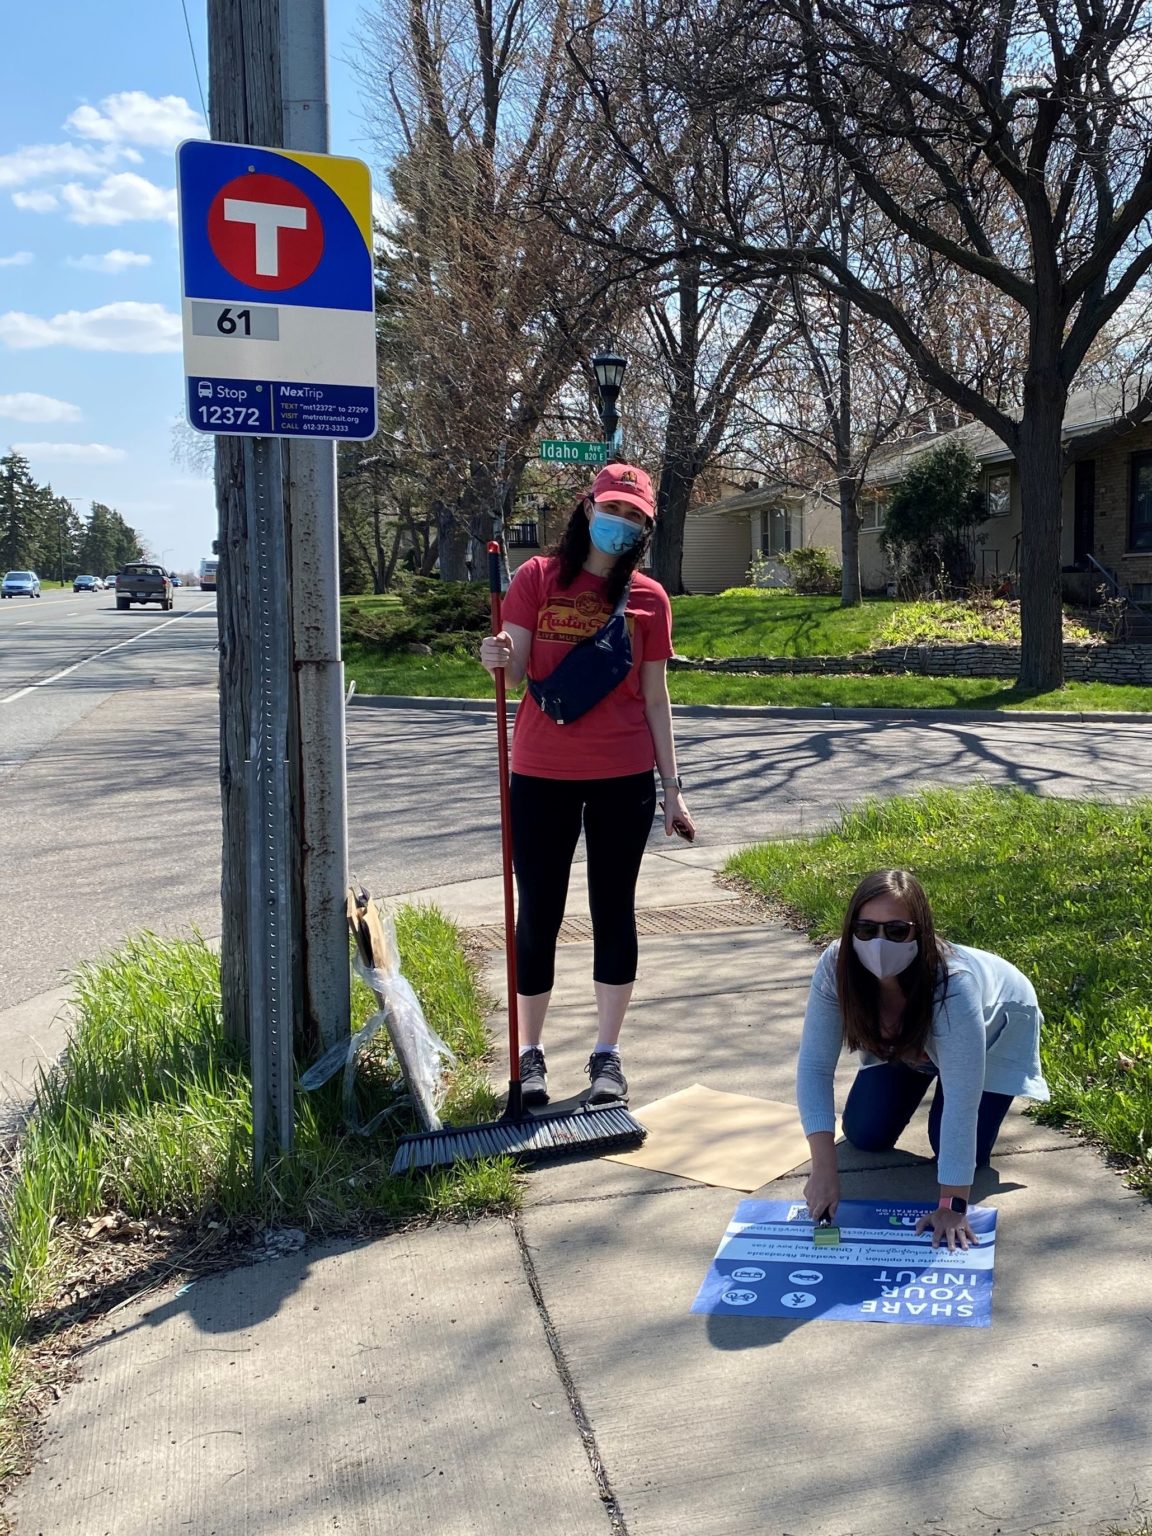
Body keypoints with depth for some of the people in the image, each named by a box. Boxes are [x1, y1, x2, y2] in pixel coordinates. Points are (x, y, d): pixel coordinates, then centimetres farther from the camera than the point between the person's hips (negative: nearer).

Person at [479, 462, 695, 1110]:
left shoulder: (649, 597, 4)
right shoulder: (538, 577, 1)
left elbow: (656, 698, 5)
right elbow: (517, 669, -4)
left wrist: (673, 787, 3)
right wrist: (499, 659, -28)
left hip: (624, 777, 1)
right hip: (542, 774, -1)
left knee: (615, 911, 7)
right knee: (538, 913, 5)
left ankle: (608, 1054, 19)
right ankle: (531, 1052, 20)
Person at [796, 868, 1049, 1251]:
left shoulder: (952, 986, -47)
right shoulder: (836, 967, -36)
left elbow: (961, 1101, -44)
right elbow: (814, 1067, -33)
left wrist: (952, 1206, -42)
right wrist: (823, 1169, -40)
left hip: (996, 1022, -3)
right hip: (907, 1039, 3)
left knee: (962, 1147, -9)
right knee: (865, 1135, 0)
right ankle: (918, 1074, 28)